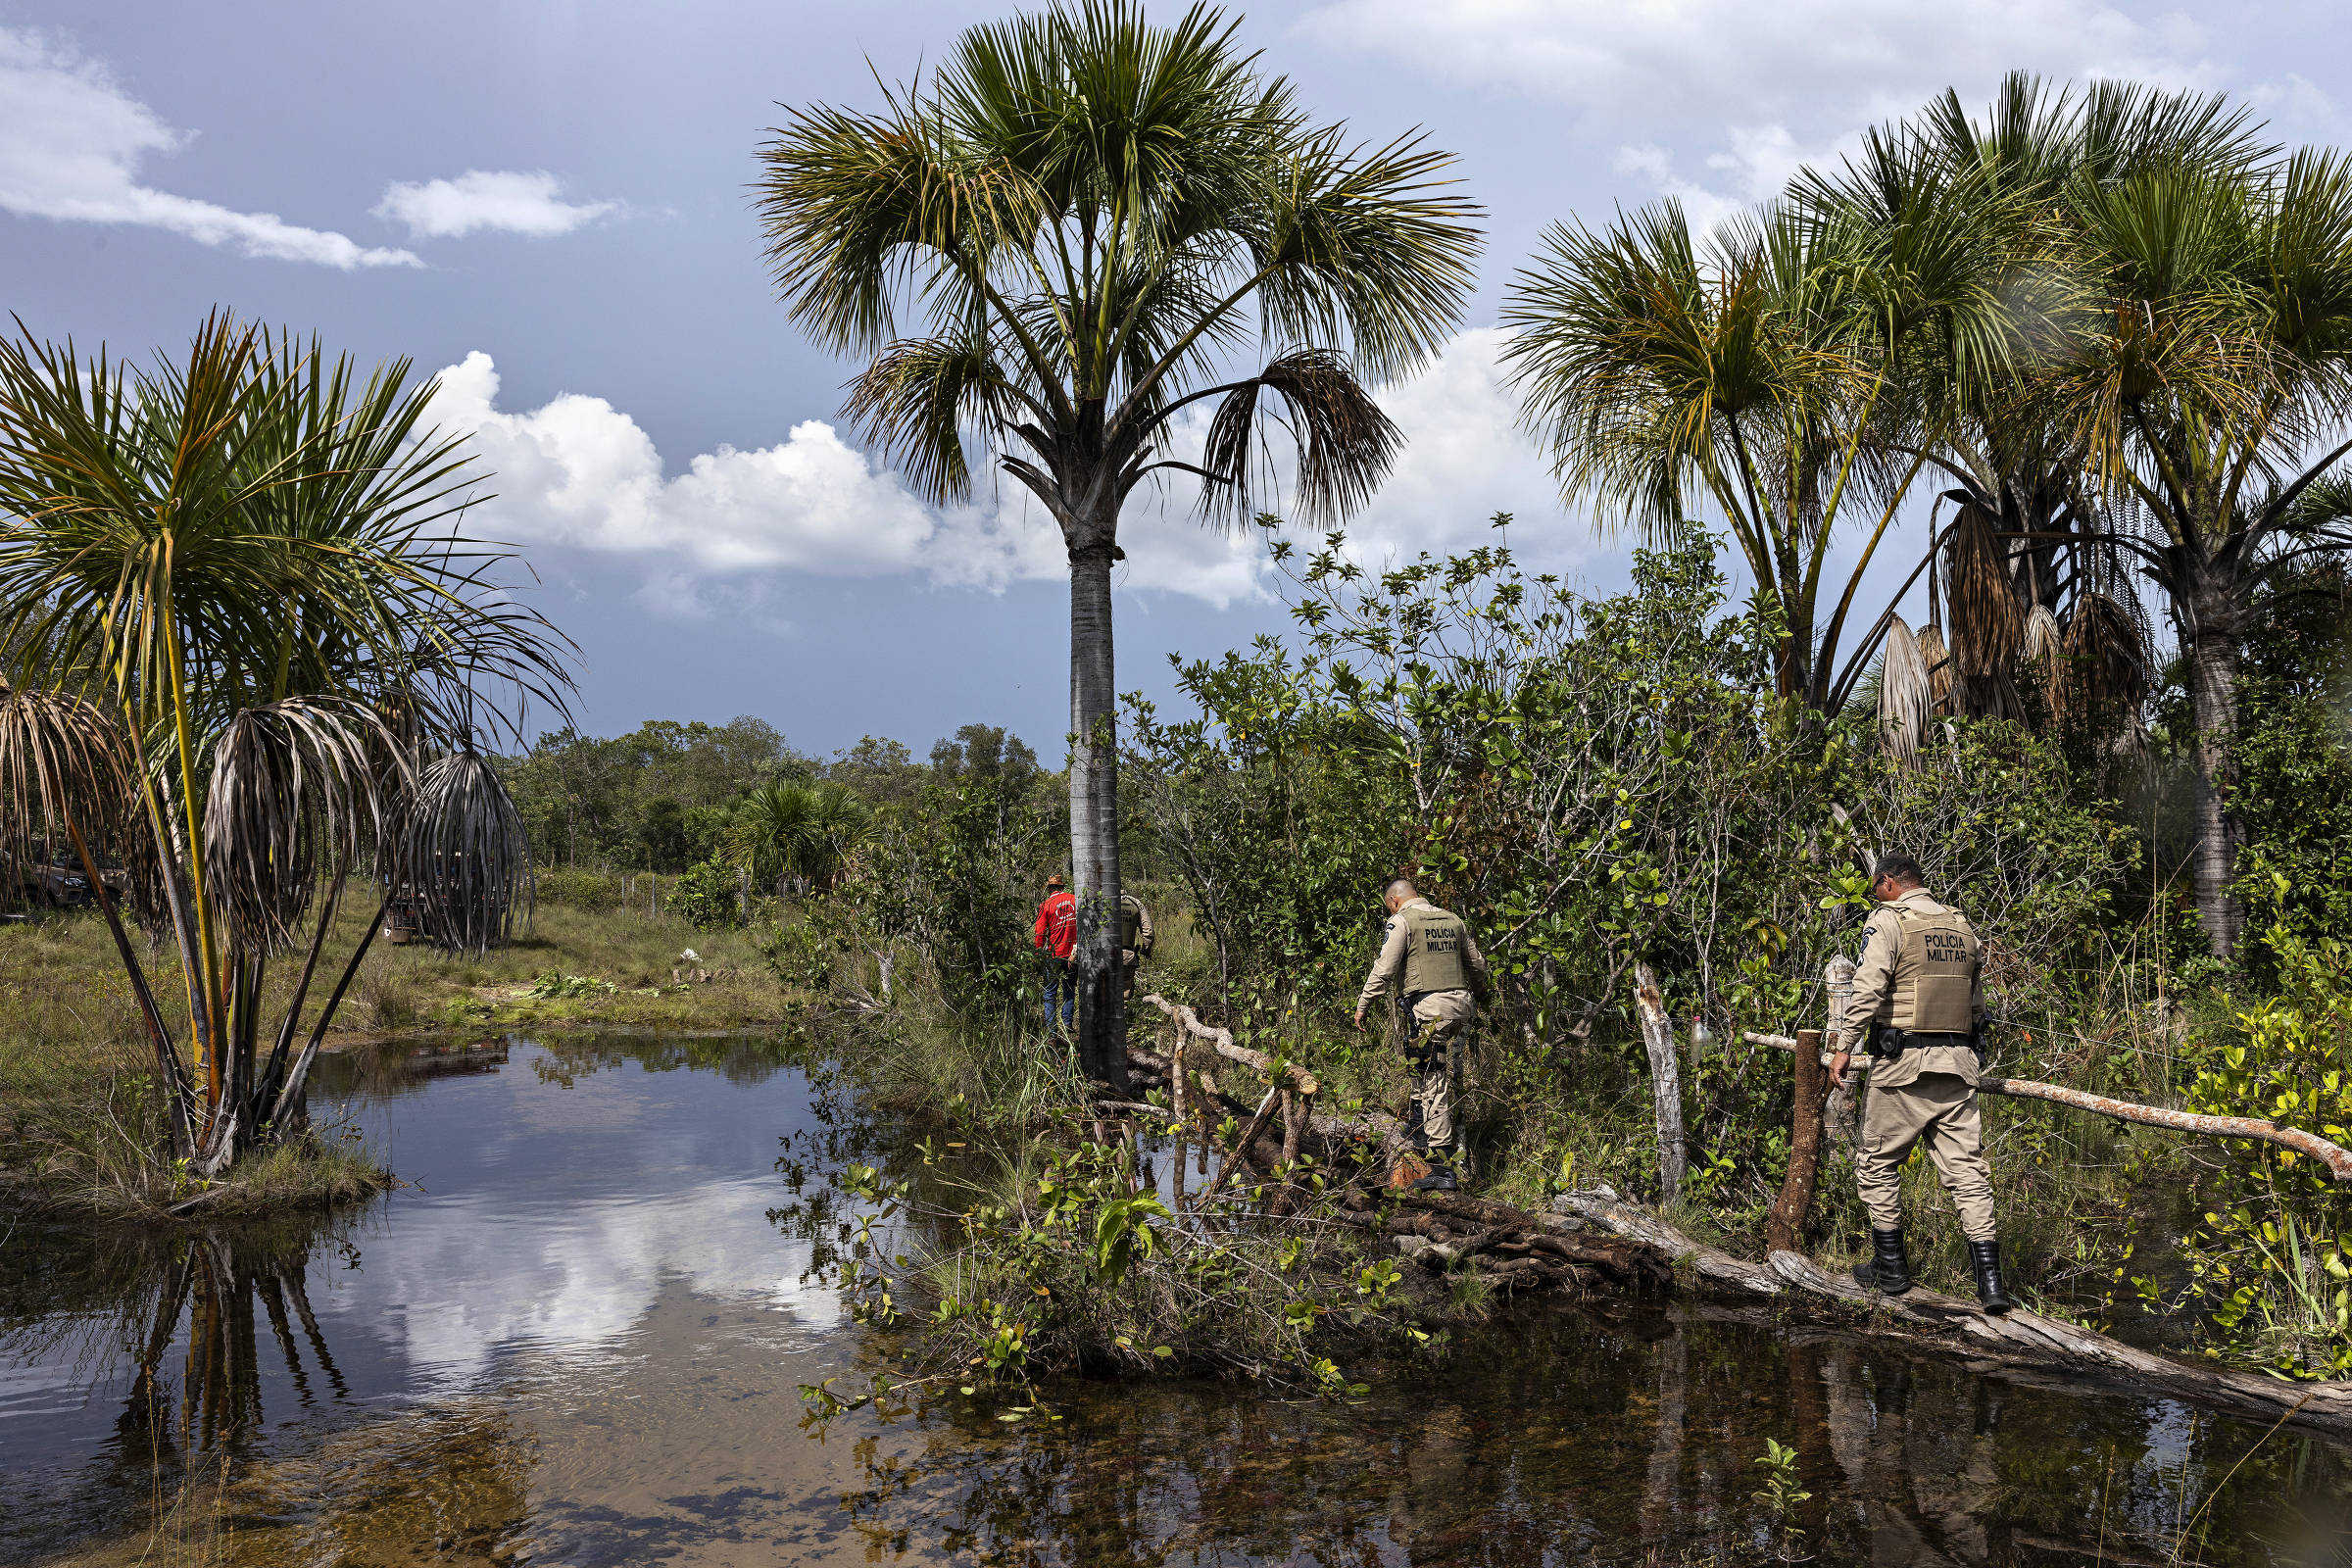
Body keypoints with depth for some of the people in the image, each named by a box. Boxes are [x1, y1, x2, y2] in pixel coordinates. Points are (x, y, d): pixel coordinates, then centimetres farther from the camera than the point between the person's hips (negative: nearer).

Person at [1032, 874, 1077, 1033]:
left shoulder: (1046, 905, -7)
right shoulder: (1075, 901, 2)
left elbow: (1039, 933, -7)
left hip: (1055, 954, -3)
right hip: (1074, 952, 3)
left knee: (1050, 991, 5)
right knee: (1069, 989, 14)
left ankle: (1050, 1027, 1)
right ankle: (1067, 1023, 11)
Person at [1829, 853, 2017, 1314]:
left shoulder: (1889, 921, -5)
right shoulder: (1963, 926, 15)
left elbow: (1867, 990, -15)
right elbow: (1976, 1003, 20)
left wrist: (1844, 1047, -11)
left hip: (1903, 1063, -5)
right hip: (1959, 1064, 6)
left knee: (1878, 1162, 10)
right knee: (1966, 1168, 4)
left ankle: (1890, 1266, 15)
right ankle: (1989, 1279, -2)